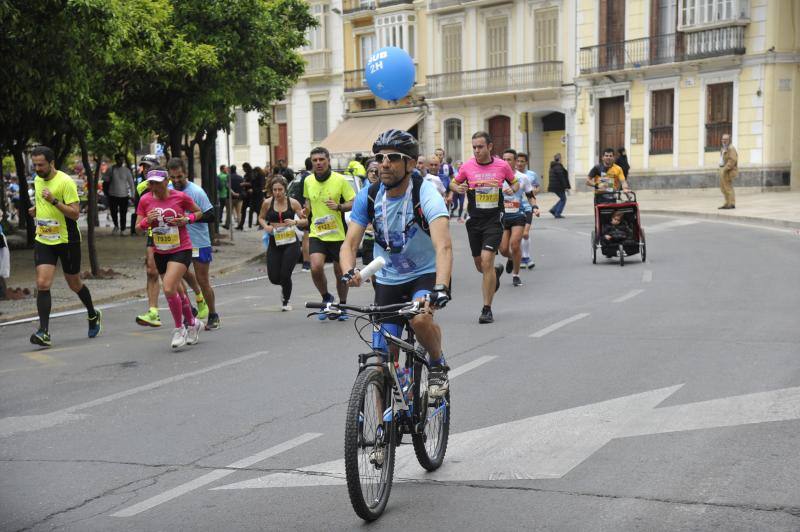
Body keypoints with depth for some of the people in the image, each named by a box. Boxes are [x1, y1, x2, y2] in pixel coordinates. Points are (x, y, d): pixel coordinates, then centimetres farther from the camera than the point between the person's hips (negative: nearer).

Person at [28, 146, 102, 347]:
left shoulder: (65, 182, -15)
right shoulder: (37, 181, 7)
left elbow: (75, 213, -19)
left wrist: (54, 200, -30)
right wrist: (36, 210, 4)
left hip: (67, 240, -5)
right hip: (43, 240, 5)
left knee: (74, 284, 11)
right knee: (42, 284, -11)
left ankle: (93, 315, 38)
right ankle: (44, 332, -13)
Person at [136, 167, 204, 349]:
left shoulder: (180, 197, -9)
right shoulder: (145, 200, -1)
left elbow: (199, 212, 7)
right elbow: (138, 228, 2)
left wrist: (187, 219, -13)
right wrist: (147, 221, -19)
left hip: (181, 249, -5)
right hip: (160, 252, 5)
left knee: (168, 288, -20)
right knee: (177, 290, 15)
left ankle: (179, 328, -3)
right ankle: (192, 323, 37)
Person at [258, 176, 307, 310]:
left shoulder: (293, 203, -3)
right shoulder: (267, 203, 0)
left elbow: (305, 221, 2)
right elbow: (261, 218, 16)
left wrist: (295, 222, -18)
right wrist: (266, 226, -5)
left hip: (290, 242, -2)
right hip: (274, 243, 2)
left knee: (285, 275, -8)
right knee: (274, 278, -1)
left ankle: (286, 301, 20)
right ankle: (284, 287, 37)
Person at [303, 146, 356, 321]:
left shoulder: (340, 179, -7)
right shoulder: (308, 181, 3)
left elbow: (354, 203, -4)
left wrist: (339, 206, -21)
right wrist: (307, 211, 5)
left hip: (337, 234, -2)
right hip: (316, 234, 2)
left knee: (340, 272, 9)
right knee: (316, 268, -19)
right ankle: (326, 298, 8)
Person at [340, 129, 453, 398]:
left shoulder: (425, 193, -23)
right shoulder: (368, 197, -10)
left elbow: (444, 246, -35)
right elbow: (350, 243, -12)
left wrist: (440, 289, -51)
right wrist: (349, 272, -36)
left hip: (426, 274, -4)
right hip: (388, 280, 4)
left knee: (420, 318, -35)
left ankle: (438, 365, -4)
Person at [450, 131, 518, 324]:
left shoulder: (502, 166, -2)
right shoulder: (467, 166, -1)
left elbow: (515, 182, 15)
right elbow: (453, 183, 13)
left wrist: (513, 189, -8)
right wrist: (458, 188, -10)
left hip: (494, 219, -3)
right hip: (474, 219, 3)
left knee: (486, 260, -16)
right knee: (479, 265, 10)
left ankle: (487, 309, -8)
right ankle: (496, 272, 49)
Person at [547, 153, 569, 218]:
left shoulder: (553, 166, 14)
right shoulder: (558, 166, -17)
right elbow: (561, 177, -21)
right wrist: (565, 186, -18)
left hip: (554, 186, 9)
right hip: (559, 186, -9)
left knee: (562, 198, 18)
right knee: (563, 199, 1)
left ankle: (553, 210, 10)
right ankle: (557, 213, -1)